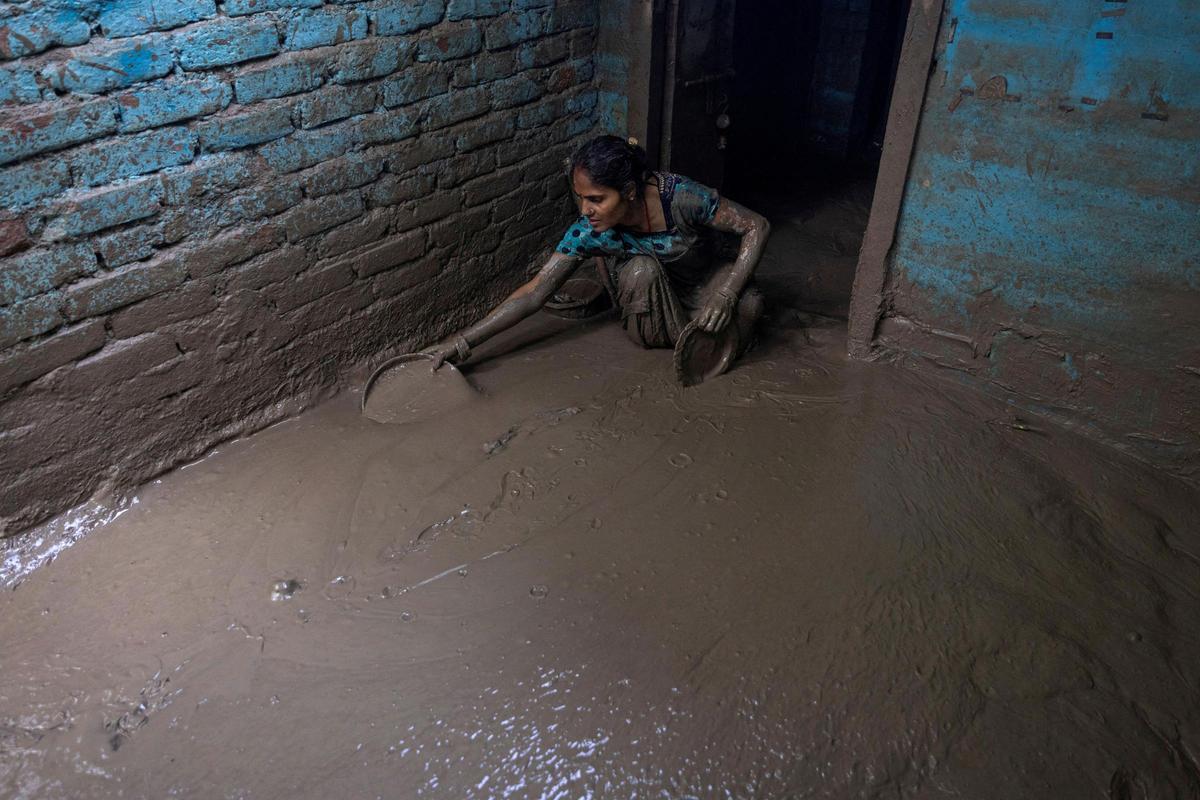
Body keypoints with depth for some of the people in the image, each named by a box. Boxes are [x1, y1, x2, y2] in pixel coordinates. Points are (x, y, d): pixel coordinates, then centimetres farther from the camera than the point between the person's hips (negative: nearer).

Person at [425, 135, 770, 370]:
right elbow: (535, 293, -24)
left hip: (699, 277, 0)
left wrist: (726, 294, -35)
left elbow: (758, 227, -24)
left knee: (748, 302, -32)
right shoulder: (588, 233, -27)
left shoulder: (679, 196, -33)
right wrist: (464, 340, -31)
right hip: (646, 291, 1)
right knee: (641, 268, -34)